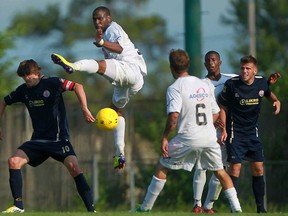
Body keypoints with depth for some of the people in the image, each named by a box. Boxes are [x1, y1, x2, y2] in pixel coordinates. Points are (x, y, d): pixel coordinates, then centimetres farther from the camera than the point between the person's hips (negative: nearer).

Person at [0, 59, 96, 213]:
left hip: (59, 138, -5)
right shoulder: (23, 90, 7)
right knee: (13, 161, -14)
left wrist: (85, 109, -26)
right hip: (38, 140, 5)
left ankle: (91, 209, -22)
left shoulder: (52, 83, -9)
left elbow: (77, 86, -16)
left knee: (73, 166, -26)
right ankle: (18, 206, -5)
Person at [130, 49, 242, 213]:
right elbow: (216, 113, 15)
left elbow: (173, 116, -20)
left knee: (162, 169, 10)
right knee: (220, 172, 16)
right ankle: (236, 208, 8)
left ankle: (146, 208, 12)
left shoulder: (175, 88, -7)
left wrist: (165, 137, -11)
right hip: (210, 137, 4)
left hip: (188, 138, -4)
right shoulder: (205, 84, 10)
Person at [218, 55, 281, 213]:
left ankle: (261, 207, 12)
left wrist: (276, 101, 0)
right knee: (235, 168, -10)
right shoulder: (231, 84, -14)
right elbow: (222, 107, -4)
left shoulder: (261, 83, -2)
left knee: (258, 169, 3)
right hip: (235, 133, -4)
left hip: (253, 132, 4)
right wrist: (223, 130, -9)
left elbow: (269, 93, 22)